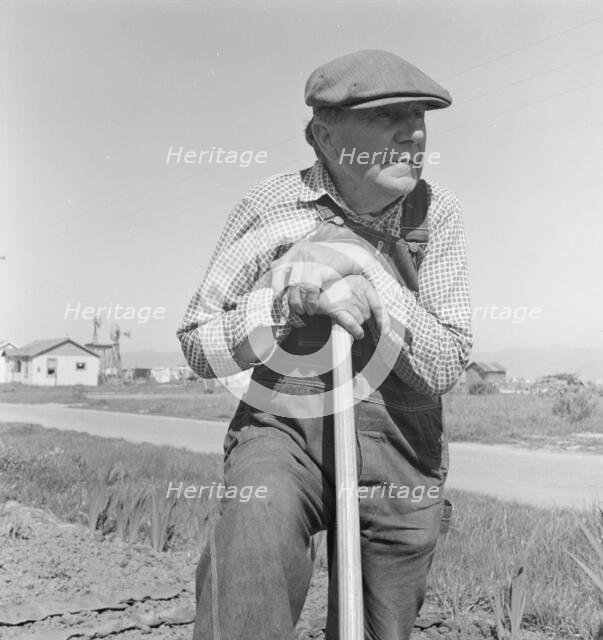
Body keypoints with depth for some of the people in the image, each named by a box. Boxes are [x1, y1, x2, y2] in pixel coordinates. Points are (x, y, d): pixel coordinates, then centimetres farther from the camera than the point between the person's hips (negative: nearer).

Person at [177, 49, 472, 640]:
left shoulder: (435, 215, -5)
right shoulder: (269, 207, -8)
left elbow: (445, 364, -12)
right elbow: (198, 345, -6)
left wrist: (359, 265, -25)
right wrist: (294, 300, -23)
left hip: (399, 452, 2)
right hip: (283, 432, -2)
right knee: (260, 523, -36)